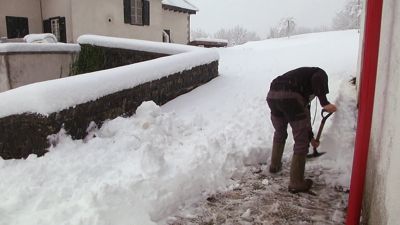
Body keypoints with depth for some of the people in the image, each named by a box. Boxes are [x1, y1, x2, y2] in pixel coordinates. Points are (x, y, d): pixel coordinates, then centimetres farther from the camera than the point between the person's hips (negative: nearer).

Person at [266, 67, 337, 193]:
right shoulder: (320, 74, 24)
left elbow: (303, 114, 45)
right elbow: (317, 79, -6)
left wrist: (310, 137, 53)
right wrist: (325, 103, -10)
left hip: (272, 95, 8)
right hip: (290, 97, -8)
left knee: (279, 133, 32)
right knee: (302, 142, 7)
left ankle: (274, 165, 48)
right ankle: (296, 183, 15)